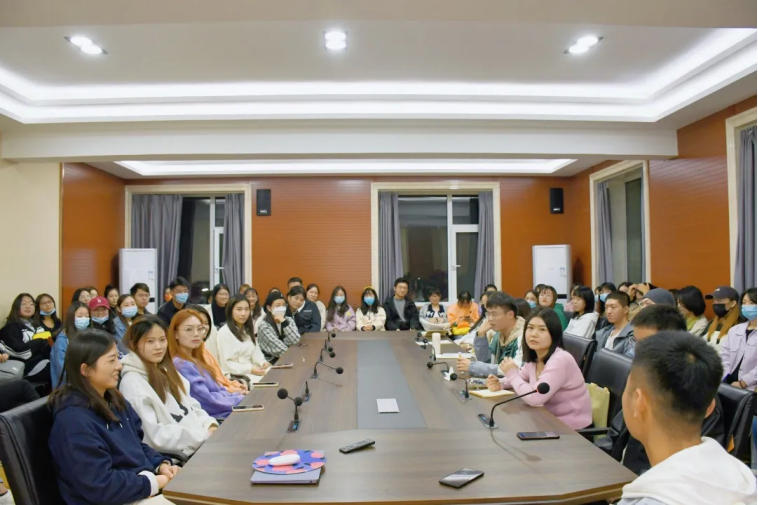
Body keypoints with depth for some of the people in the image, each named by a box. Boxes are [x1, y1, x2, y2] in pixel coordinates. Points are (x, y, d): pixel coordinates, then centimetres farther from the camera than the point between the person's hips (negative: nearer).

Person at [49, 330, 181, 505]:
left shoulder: (114, 400, 7)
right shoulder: (73, 419, -20)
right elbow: (99, 485, -22)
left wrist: (161, 464, -2)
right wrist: (154, 483, -18)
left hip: (145, 481, 8)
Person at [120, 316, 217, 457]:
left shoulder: (167, 370, 14)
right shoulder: (132, 382, -12)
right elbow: (153, 435, -18)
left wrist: (210, 425, -4)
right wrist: (203, 435, -19)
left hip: (201, 443, 8)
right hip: (175, 456, -8)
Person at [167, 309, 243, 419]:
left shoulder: (194, 360, 13)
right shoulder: (181, 365, -16)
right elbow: (207, 400, -19)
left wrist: (238, 395, 0)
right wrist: (241, 400, -10)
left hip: (223, 414, 9)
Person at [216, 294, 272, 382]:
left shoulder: (248, 330, 16)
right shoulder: (224, 332, -10)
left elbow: (256, 351, 13)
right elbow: (226, 364, -13)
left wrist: (263, 362, -9)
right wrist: (250, 369, -21)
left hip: (251, 370, 7)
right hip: (234, 375, -7)